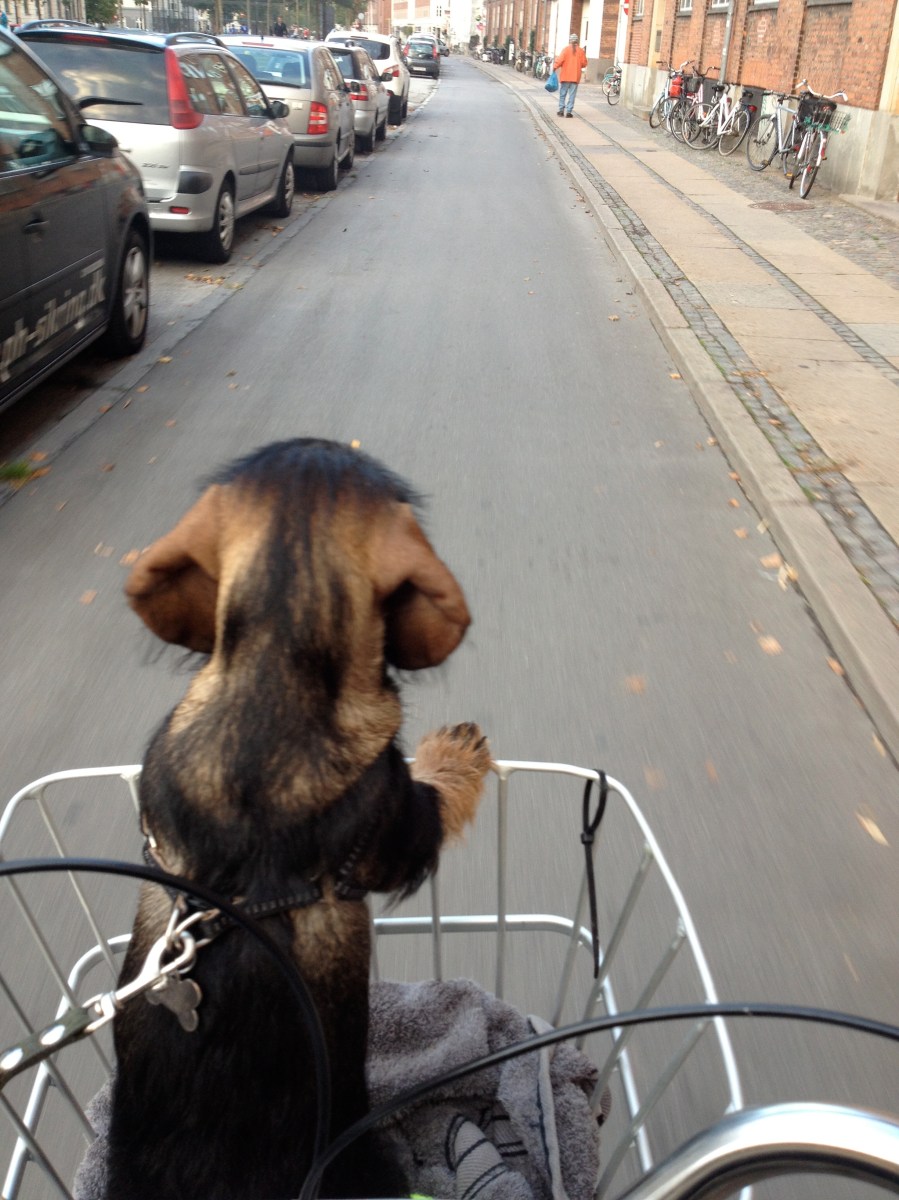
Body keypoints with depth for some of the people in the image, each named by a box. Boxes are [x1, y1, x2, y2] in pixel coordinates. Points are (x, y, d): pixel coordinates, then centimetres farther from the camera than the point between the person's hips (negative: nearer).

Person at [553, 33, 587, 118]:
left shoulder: (566, 49, -4)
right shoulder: (581, 51, 1)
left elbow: (560, 60, -11)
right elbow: (584, 63, 3)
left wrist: (555, 67, 0)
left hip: (565, 76, -1)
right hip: (575, 76, 1)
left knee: (562, 94, 8)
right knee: (572, 94, 3)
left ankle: (561, 110, 7)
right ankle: (568, 111, -2)